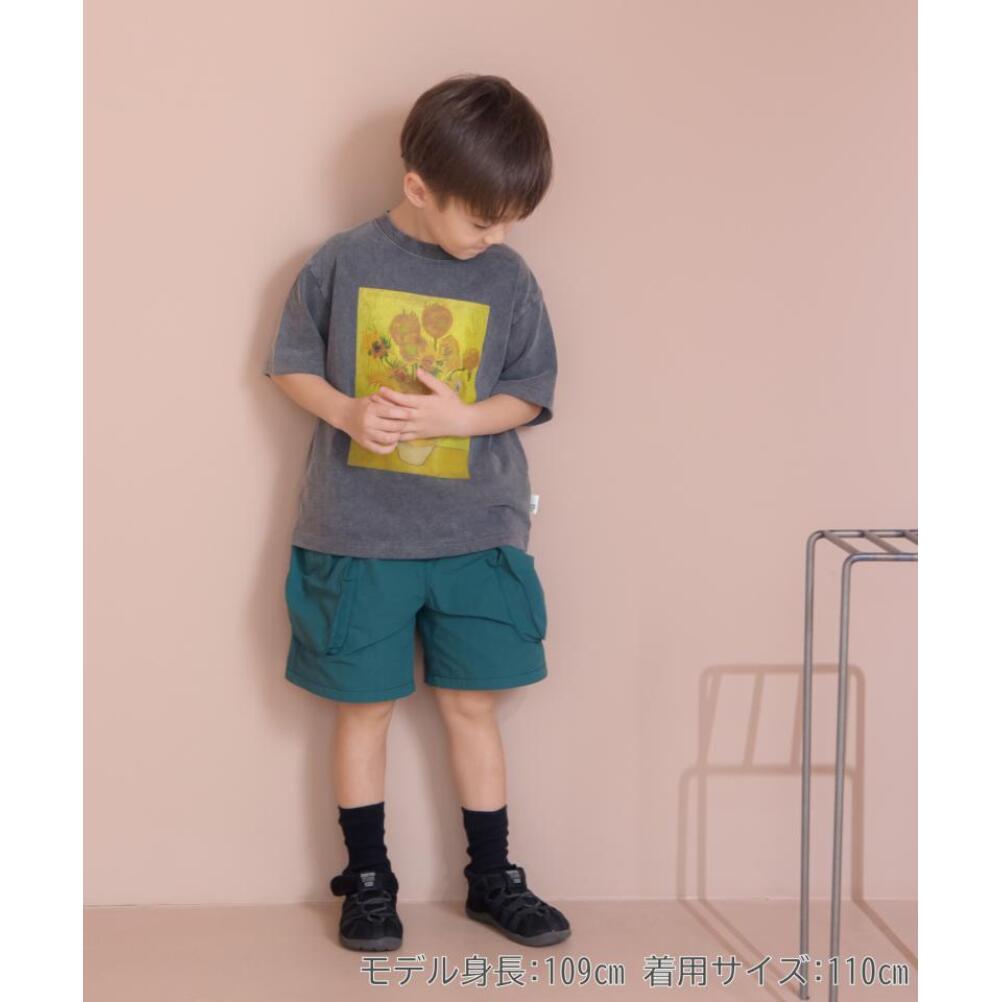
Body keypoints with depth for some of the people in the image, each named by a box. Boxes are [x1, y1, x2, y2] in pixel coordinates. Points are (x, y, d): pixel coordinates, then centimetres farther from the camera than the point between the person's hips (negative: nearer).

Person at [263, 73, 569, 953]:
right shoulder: (343, 263, -6)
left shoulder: (510, 280, -1)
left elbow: (529, 394, 4)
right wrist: (349, 413, -16)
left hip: (476, 533, 2)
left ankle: (491, 878, 25)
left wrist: (459, 417, -15)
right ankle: (368, 879, 24)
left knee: (472, 705, 10)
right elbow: (291, 365, 3)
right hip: (357, 533, -1)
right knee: (365, 705, 8)